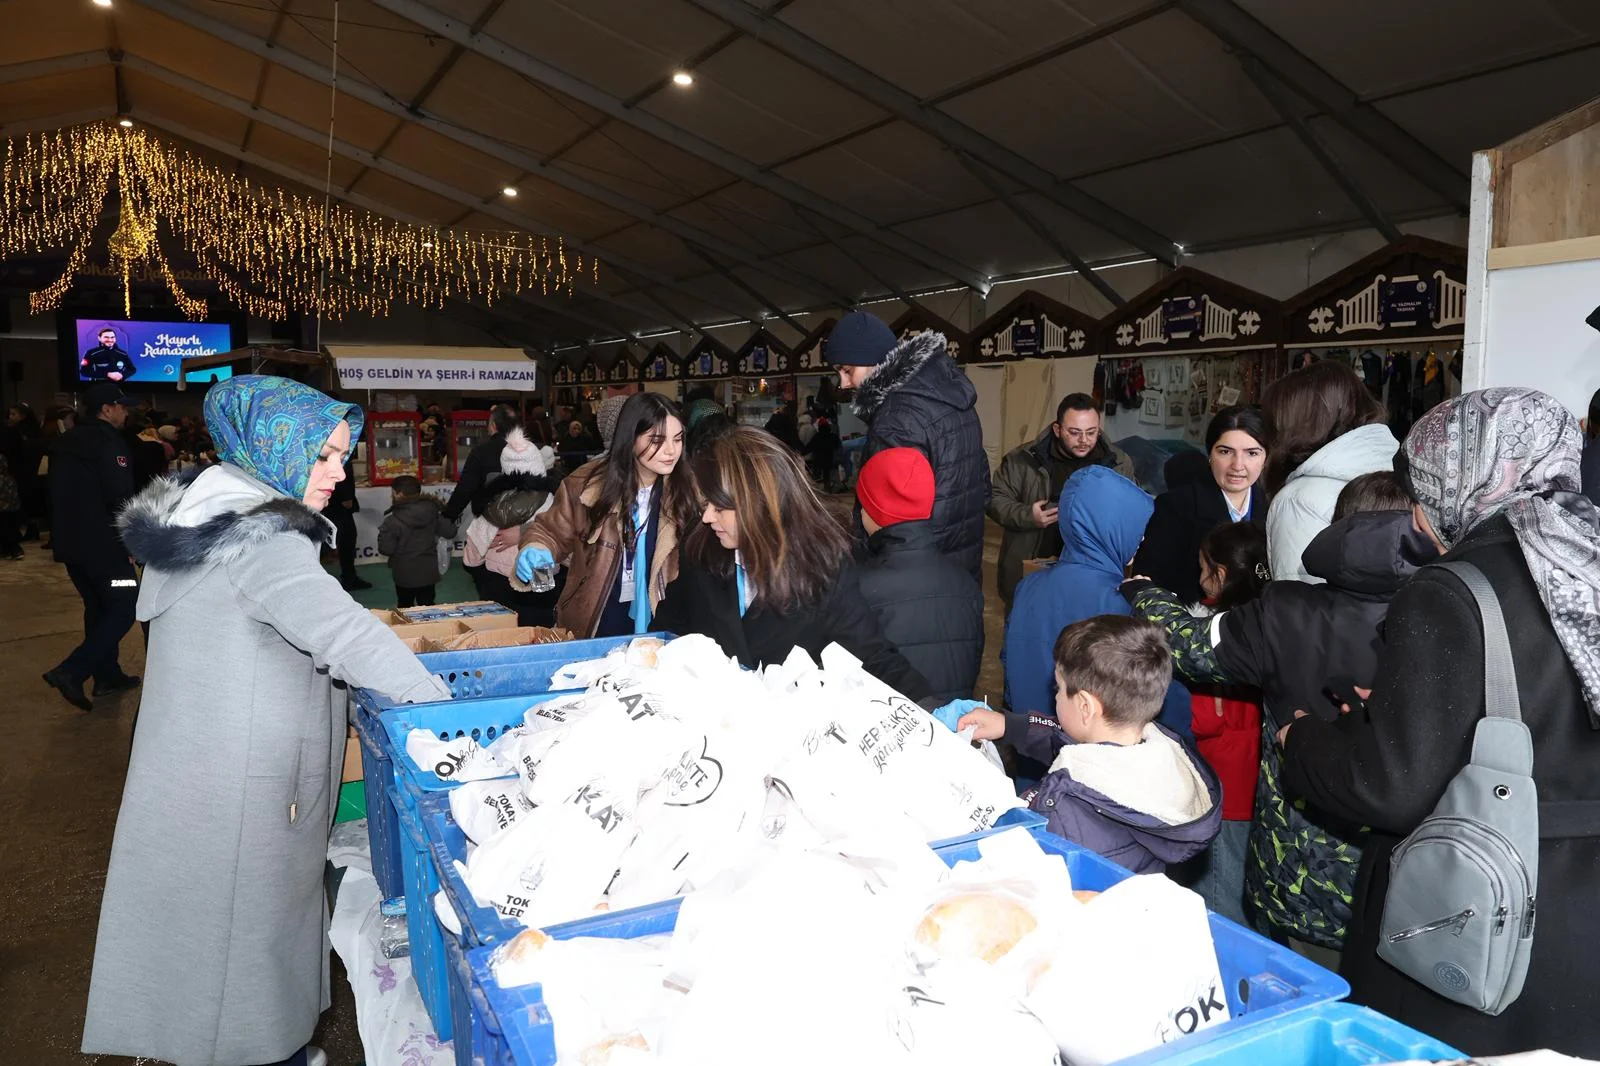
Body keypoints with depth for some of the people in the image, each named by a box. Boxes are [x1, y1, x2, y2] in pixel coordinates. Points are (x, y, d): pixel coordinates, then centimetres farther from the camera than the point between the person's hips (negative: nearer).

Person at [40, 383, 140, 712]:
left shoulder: (65, 442, 14)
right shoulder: (108, 442, -14)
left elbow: (59, 493, 19)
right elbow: (120, 498, -22)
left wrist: (63, 535, 24)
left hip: (70, 542, 9)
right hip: (103, 544, -9)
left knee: (97, 607, 17)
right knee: (124, 608, -5)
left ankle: (107, 676, 23)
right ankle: (71, 672, -13)